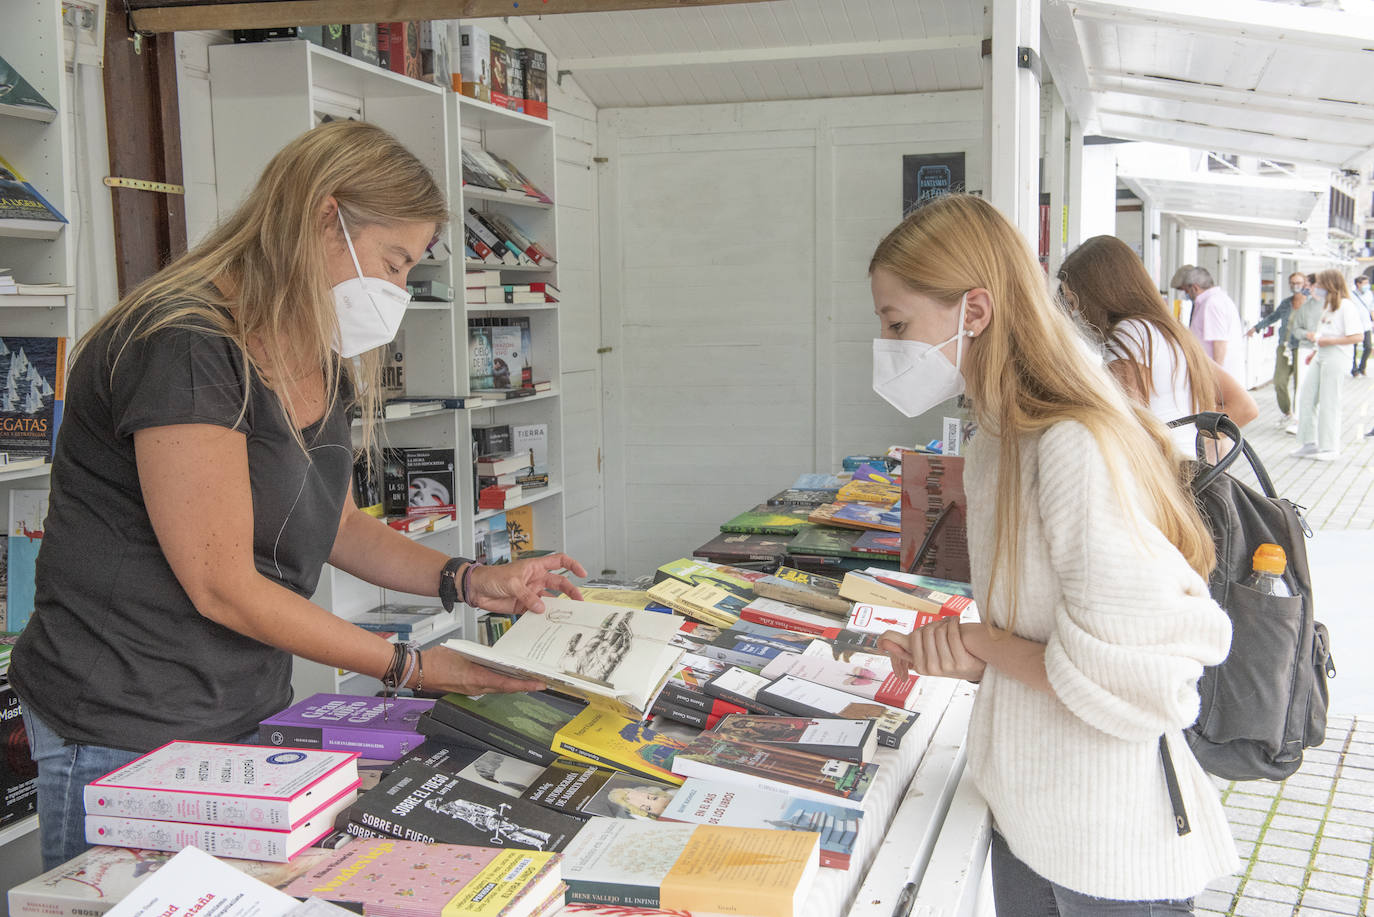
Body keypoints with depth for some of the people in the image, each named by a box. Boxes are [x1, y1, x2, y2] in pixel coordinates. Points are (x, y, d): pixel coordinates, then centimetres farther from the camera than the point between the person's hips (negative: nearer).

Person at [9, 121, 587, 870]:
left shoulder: (322, 366, 7)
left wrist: (468, 582, 5)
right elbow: (223, 587, -21)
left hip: (252, 713, 8)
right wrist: (408, 667, -16)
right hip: (126, 735, -8)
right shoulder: (185, 346, -21)